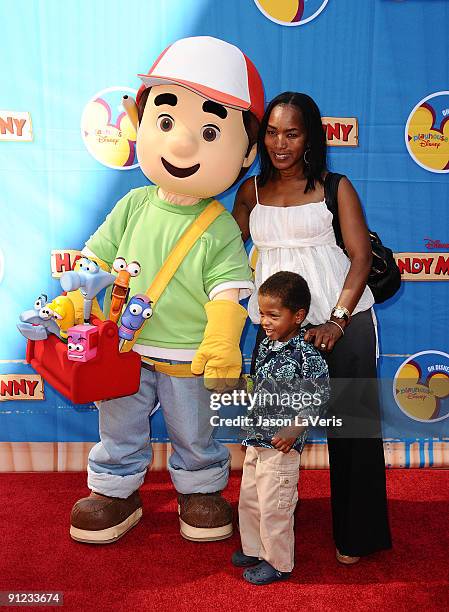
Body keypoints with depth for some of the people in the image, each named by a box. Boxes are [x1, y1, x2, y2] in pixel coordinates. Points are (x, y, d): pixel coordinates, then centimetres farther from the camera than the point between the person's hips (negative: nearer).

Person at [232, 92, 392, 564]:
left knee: (350, 425, 4)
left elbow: (361, 257, -5)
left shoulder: (335, 187, 0)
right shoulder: (251, 191, 10)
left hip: (342, 321, -2)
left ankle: (355, 535, 22)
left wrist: (337, 321, -14)